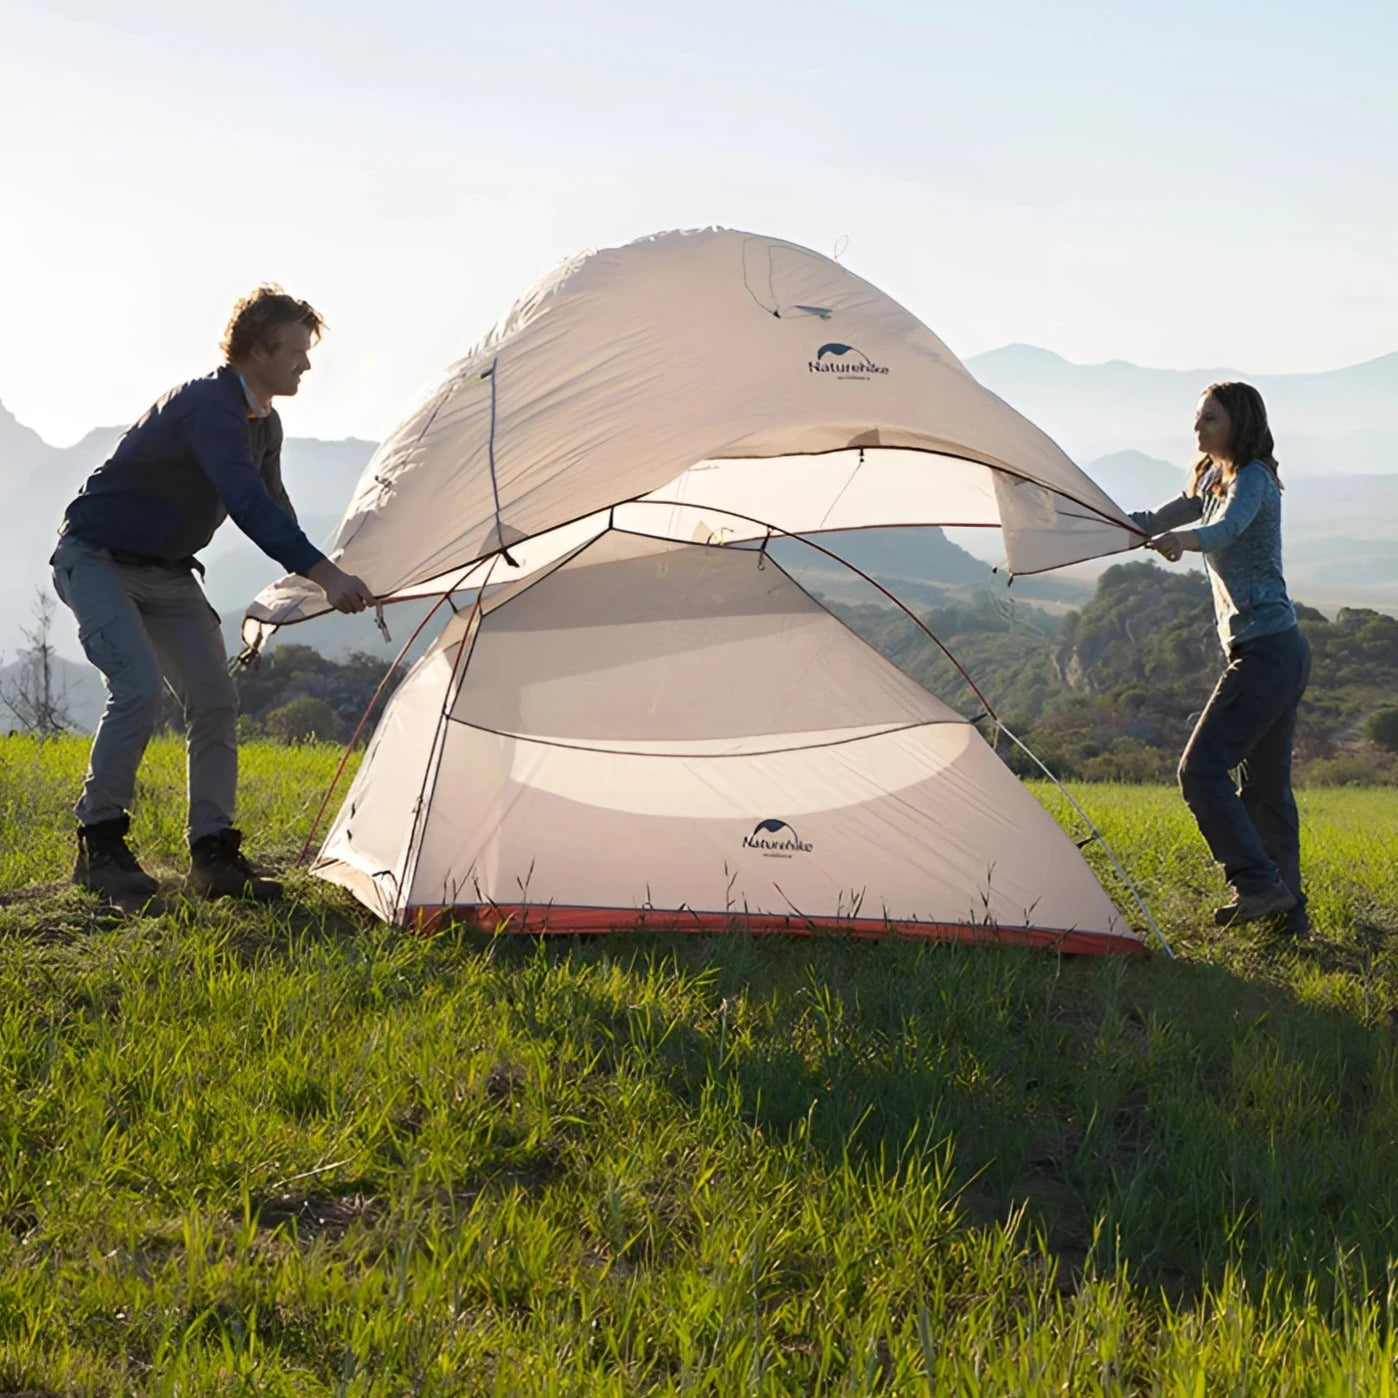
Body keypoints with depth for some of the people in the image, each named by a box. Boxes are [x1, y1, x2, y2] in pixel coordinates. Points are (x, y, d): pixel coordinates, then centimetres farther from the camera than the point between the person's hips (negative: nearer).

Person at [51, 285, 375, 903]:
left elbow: (273, 507, 18)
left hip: (166, 572, 9)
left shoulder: (263, 423, 4)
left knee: (215, 698, -3)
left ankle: (213, 856, 2)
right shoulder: (208, 407, -27)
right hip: (96, 559, -9)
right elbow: (247, 504, -41)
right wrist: (324, 573, -48)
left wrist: (317, 578, 14)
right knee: (138, 684, -25)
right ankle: (98, 846, -10)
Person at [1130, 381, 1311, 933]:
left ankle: (1258, 883, -14)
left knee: (1202, 769, -14)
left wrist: (1185, 539, -51)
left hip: (1263, 650, -10)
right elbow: (1152, 524, 26)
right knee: (1265, 784, 12)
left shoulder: (1253, 479, -11)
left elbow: (1227, 529, -32)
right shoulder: (1214, 482, 18)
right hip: (1284, 649, 10)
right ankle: (1287, 908, 18)